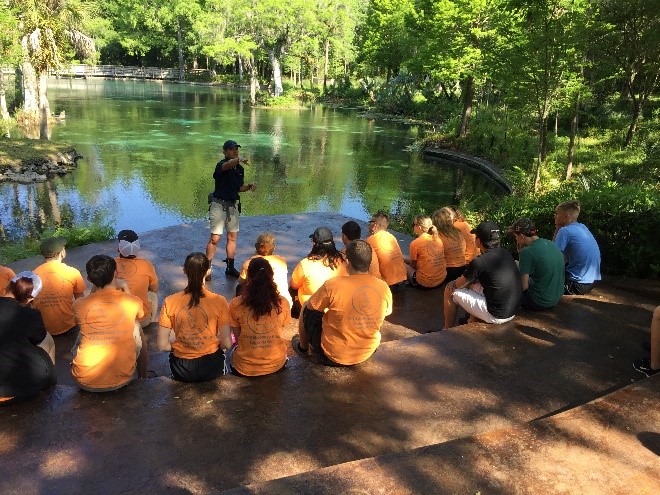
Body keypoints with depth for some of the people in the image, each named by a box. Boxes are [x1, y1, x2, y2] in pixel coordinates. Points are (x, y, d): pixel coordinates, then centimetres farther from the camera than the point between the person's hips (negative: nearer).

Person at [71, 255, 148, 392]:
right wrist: (126, 289, 23)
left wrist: (94, 290, 13)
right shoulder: (133, 301, -7)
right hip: (122, 380, -1)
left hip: (85, 382, 1)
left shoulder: (79, 305, -6)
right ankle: (143, 378, 36)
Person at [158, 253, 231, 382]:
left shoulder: (170, 302, -14)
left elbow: (163, 345, -11)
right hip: (211, 367, -1)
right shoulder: (219, 302, -17)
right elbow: (227, 344, -13)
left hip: (181, 371, 1)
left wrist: (179, 346, 9)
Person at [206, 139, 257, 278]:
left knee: (232, 237, 11)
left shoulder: (240, 168, 9)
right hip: (219, 204, -7)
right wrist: (239, 160, -58)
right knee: (215, 238, -6)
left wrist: (249, 187, -3)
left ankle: (230, 267, 23)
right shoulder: (221, 164, -13)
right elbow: (227, 165, -39)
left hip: (233, 205, 7)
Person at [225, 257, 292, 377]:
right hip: (276, 364, 1)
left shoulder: (236, 304, -17)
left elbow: (237, 337, -4)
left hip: (245, 368, -1)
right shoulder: (283, 303, -13)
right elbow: (278, 333, 2)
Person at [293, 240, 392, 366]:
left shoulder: (333, 285, -24)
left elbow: (310, 306, -6)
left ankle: (302, 347, 39)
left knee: (306, 308, 17)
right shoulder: (384, 287, -14)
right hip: (367, 353, 4)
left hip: (332, 356, -4)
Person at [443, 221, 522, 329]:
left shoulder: (479, 262, -19)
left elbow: (459, 284, -1)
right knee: (473, 284, 28)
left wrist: (454, 284, 19)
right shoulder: (506, 254, 2)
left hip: (495, 316, -8)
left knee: (450, 291, 6)